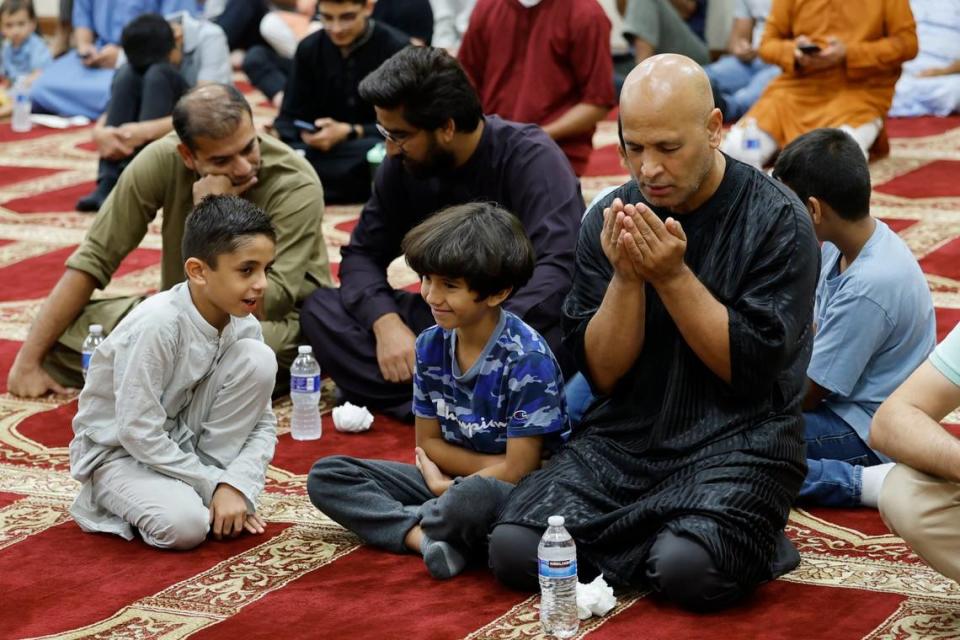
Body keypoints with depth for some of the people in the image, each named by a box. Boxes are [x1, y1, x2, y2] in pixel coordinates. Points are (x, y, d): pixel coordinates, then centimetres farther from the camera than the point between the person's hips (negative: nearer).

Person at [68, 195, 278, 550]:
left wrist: (237, 485, -22)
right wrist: (215, 484, -22)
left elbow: (263, 424, -4)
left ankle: (197, 487, -6)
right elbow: (139, 433, -27)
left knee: (258, 358, -15)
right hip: (119, 451, -6)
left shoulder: (244, 326, -8)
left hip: (182, 443, 6)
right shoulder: (157, 326, -28)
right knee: (184, 525, -34)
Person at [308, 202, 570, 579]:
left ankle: (419, 522, -11)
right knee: (326, 476, -5)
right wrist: (496, 465, -10)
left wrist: (443, 486, -7)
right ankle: (423, 535, -24)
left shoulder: (527, 358, -18)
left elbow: (518, 469, -18)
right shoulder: (431, 346, 0)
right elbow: (428, 443, 6)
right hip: (450, 480, 7)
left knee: (474, 497, -43)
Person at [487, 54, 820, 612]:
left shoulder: (778, 221, -8)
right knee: (514, 551, -17)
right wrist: (626, 277, -16)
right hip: (626, 437, 4)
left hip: (739, 438, -4)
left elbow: (751, 368, -12)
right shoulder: (610, 220, 2)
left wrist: (673, 275, -20)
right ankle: (656, 533, 4)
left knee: (687, 572, -31)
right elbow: (602, 374, 1)